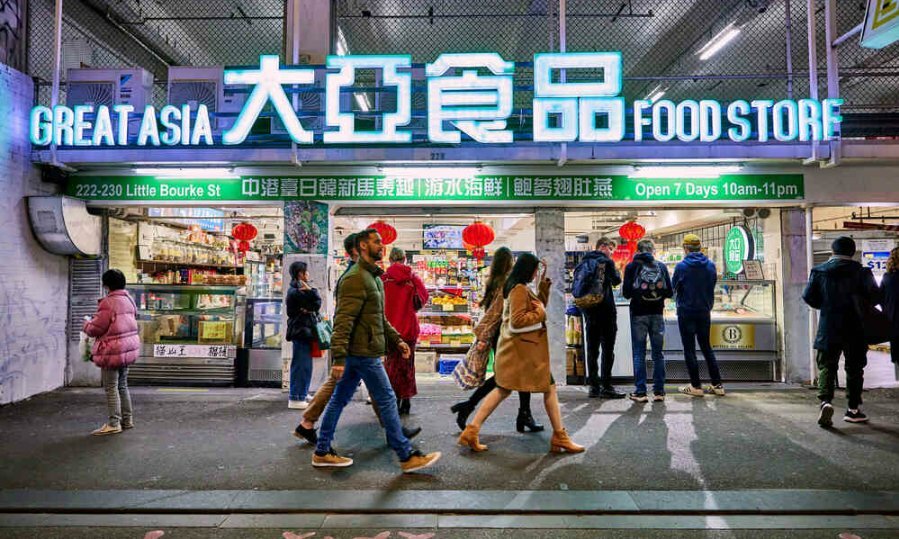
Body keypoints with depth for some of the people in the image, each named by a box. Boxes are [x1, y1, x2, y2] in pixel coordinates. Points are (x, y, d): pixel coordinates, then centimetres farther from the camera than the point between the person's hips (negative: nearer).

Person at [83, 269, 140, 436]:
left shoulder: (108, 303, -17)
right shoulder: (129, 300, 8)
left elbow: (95, 329, -14)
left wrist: (87, 323, 9)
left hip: (112, 351, -8)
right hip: (128, 348, 8)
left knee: (111, 388, 0)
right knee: (122, 385, 17)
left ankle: (114, 424, 6)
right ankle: (127, 420, 24)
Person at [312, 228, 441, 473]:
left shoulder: (374, 277, 18)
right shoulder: (355, 278, -15)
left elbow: (380, 318, 24)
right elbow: (343, 319, -22)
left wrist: (397, 340, 18)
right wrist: (339, 357, -27)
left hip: (356, 353, 10)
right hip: (364, 353, -10)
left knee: (339, 400, 15)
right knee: (387, 400, -2)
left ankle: (322, 452, 26)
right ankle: (407, 457, 9)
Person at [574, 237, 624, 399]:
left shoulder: (583, 263, 12)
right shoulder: (605, 261, -5)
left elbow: (575, 287, 10)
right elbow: (616, 280, -4)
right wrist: (614, 268, 11)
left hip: (589, 311, 6)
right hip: (605, 309, -6)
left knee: (592, 349, 8)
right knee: (607, 349, -1)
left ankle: (594, 387, 11)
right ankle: (606, 386, -2)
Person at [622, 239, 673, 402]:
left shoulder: (631, 267, -3)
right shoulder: (661, 266, 2)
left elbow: (626, 293, -4)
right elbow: (670, 292, 2)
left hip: (638, 314, -2)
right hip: (657, 314, 2)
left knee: (639, 354, 3)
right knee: (658, 353, 9)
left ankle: (640, 392, 3)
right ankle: (659, 391, 12)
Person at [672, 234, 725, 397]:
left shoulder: (681, 266, -12)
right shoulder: (711, 265, -1)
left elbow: (673, 287, -1)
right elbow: (713, 285, 8)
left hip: (686, 312, -4)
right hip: (705, 312, 4)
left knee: (689, 349, 3)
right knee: (707, 347, 15)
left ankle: (696, 386, 7)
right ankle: (717, 385, 16)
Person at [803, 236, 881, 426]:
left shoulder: (819, 271, -1)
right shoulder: (861, 272, -4)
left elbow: (809, 297, -2)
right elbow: (875, 296, -8)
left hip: (828, 328, 0)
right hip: (855, 329, 0)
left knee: (826, 366, 5)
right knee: (854, 368, 11)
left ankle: (825, 400, -15)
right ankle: (853, 409, 18)